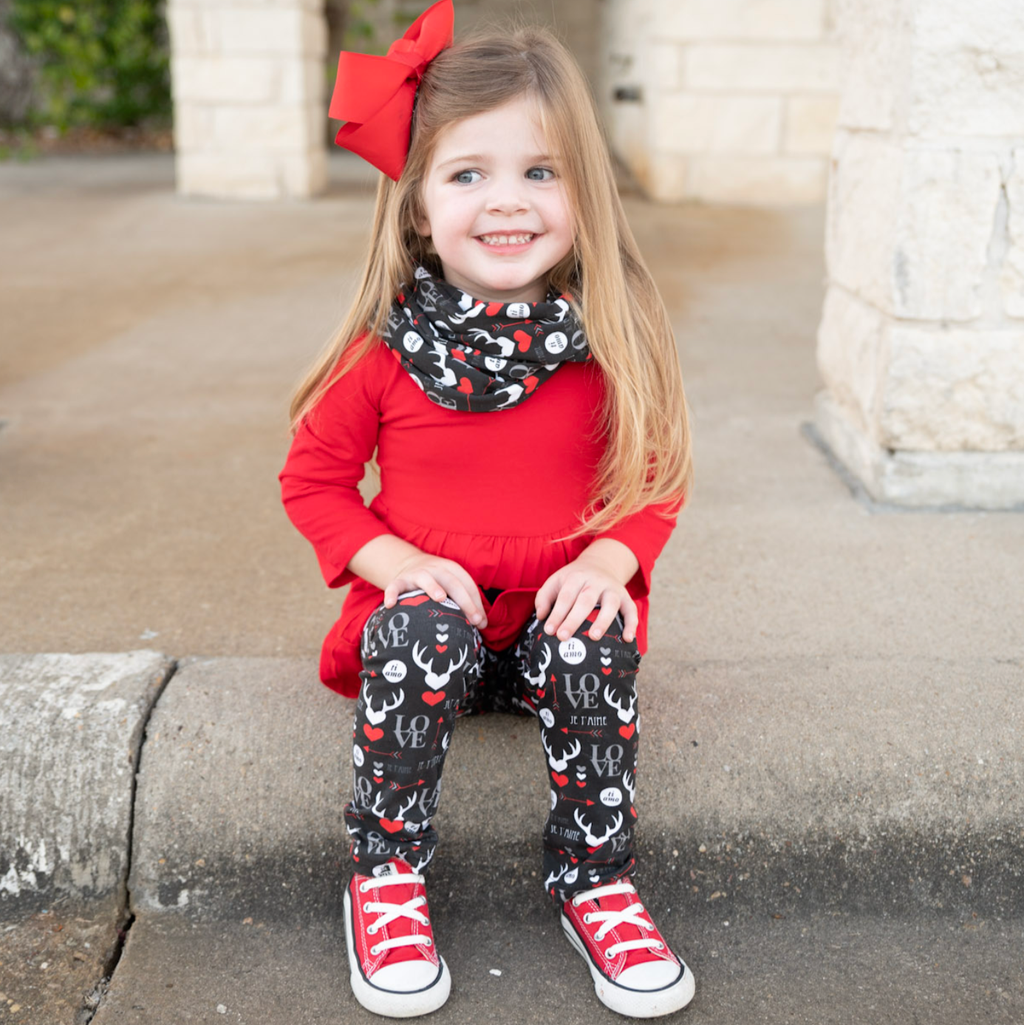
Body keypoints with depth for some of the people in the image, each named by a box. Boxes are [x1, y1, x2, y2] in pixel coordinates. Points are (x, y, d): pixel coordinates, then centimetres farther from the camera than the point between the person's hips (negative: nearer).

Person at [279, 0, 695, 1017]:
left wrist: (608, 559, -15)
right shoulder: (389, 348, -8)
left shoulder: (613, 339, -5)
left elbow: (658, 473, 5)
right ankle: (387, 875, -8)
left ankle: (594, 878, -6)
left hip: (560, 607, 1)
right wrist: (396, 560, -14)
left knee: (592, 642, -30)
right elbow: (312, 476, 2)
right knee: (419, 635, -32)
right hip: (428, 605, 0)